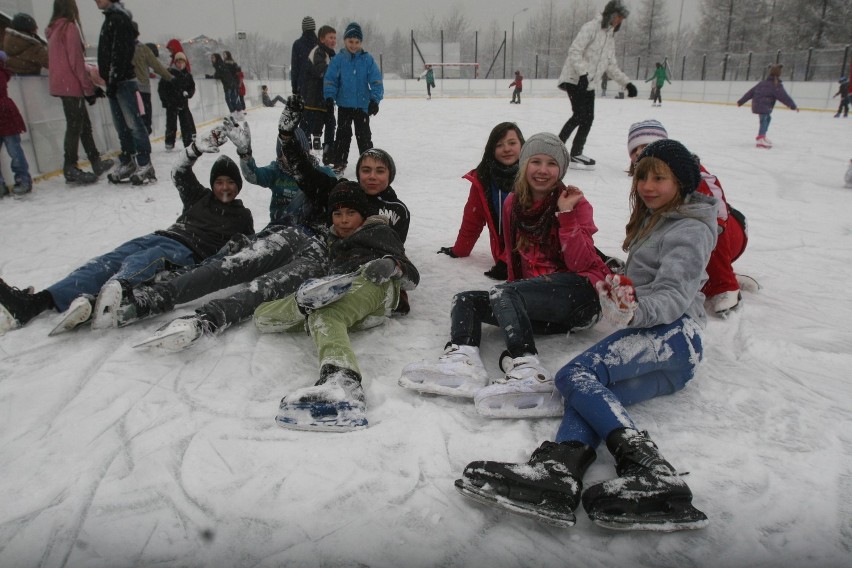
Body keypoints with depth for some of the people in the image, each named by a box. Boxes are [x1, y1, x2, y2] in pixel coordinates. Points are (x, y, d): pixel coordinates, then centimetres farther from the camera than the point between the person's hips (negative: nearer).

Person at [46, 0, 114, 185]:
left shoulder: (53, 31, 17)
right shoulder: (70, 27, -9)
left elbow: (59, 60, 18)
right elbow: (76, 61, -15)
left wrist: (90, 86, 15)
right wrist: (89, 88, -10)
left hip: (61, 84, 9)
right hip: (71, 85, -9)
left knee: (84, 124, 13)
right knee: (75, 126, -6)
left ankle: (96, 163, 19)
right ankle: (70, 169, -5)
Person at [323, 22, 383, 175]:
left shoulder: (367, 59, -3)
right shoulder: (338, 59, -2)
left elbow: (376, 81, -5)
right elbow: (330, 80, -3)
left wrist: (375, 99, -17)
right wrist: (329, 97, -16)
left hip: (362, 105, 0)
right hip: (344, 105, 0)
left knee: (364, 135, 7)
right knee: (343, 134, 6)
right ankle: (339, 163, 13)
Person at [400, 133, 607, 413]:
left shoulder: (575, 202, 0)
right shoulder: (513, 205, 12)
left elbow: (581, 264, -11)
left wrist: (566, 214, -16)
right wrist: (515, 291, 13)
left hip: (579, 291, -6)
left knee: (502, 294, -29)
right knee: (465, 301, -9)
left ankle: (529, 374, -47)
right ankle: (462, 361, -38)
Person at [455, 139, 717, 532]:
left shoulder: (690, 229, 1)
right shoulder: (652, 221, 30)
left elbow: (673, 296, -15)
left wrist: (635, 313, -33)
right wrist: (620, 288, 8)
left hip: (674, 333, -7)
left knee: (576, 375, -28)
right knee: (591, 394, -21)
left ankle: (649, 471, -39)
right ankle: (556, 471, -47)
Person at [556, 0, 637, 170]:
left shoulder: (611, 37, 19)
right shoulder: (591, 27, -8)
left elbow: (611, 66, 20)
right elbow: (575, 51, -18)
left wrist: (627, 83, 11)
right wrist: (582, 72, -29)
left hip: (589, 84, 8)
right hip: (575, 79, -8)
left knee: (588, 118, 5)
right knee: (579, 116, -17)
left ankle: (576, 153, 14)